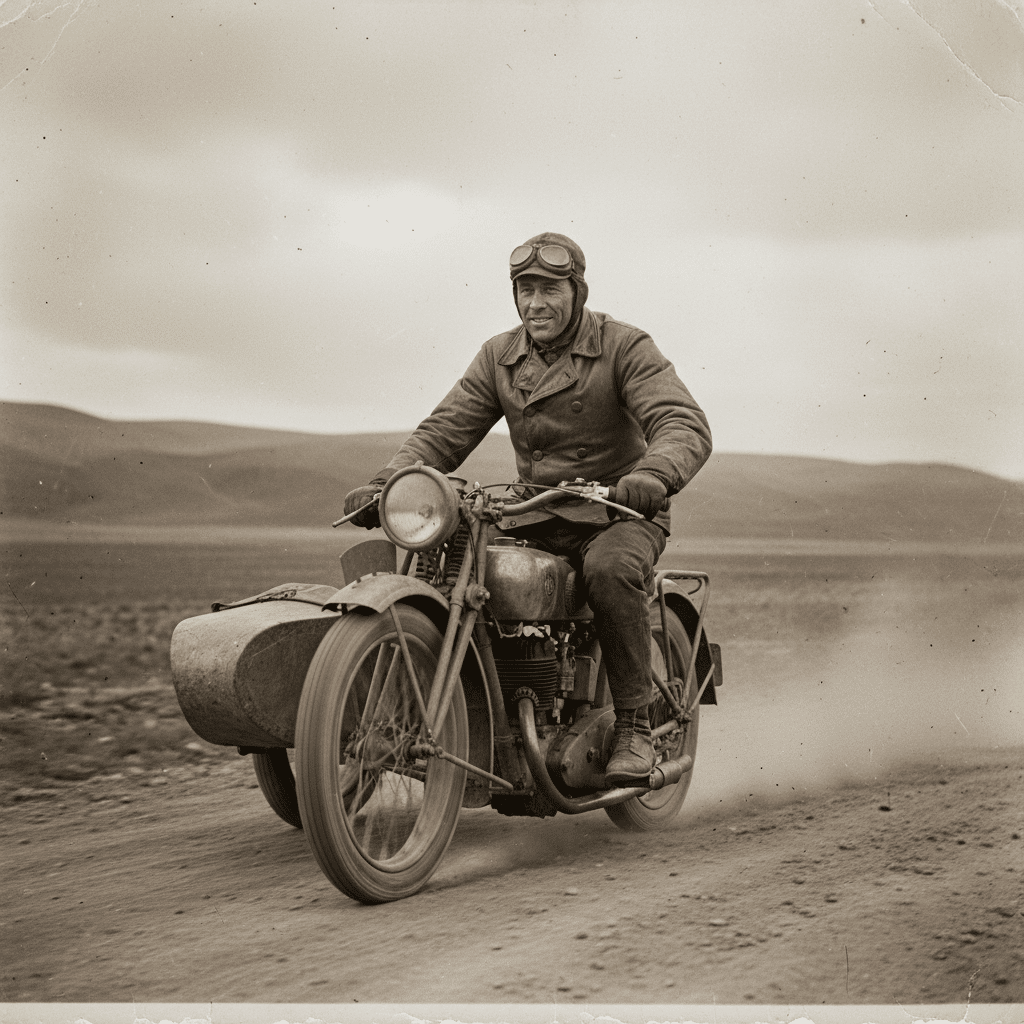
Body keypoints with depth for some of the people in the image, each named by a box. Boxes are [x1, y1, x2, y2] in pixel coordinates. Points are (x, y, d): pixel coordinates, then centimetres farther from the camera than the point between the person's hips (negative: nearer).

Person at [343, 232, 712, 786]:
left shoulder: (624, 346, -6)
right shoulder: (499, 357, 9)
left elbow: (685, 424, -20)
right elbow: (443, 430, 2)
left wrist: (652, 475, -43)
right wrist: (383, 484, -16)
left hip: (618, 513, -5)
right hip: (533, 517, 5)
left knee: (610, 569, -37)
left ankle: (634, 726, -23)